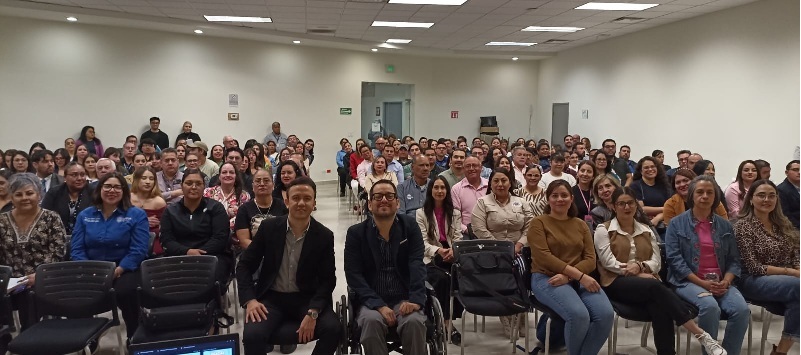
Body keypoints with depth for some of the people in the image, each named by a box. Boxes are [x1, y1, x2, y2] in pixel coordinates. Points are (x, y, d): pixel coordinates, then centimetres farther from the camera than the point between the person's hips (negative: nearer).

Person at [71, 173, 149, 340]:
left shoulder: (136, 215, 0)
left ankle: (134, 337, -12)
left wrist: (117, 271, -20)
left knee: (125, 291, -34)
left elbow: (138, 251, -8)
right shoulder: (85, 215, 12)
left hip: (125, 269, -3)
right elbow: (77, 249, 5)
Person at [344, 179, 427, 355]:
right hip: (372, 302, 0)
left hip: (404, 300, 1)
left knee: (414, 321, -30)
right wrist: (379, 305, -19)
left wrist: (415, 300, -22)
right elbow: (353, 274, -6)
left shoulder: (410, 227, 6)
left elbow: (417, 265, -5)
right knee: (371, 321, -32)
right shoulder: (356, 233, 3)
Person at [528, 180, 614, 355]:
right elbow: (544, 257, -11)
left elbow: (590, 259, 6)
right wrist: (580, 275, -19)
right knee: (579, 314, -31)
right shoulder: (539, 222, 2)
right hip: (547, 278, -4)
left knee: (606, 313, -24)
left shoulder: (580, 224, 16)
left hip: (579, 279, 5)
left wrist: (567, 276, -14)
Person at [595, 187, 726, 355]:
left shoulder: (646, 230, 21)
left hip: (646, 281, 4)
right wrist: (640, 274, -14)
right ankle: (701, 335, -40)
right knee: (655, 287, -36)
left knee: (659, 305, -35)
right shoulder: (603, 229, 7)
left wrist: (639, 266, -13)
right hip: (617, 282, -4)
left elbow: (657, 261, 11)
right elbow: (608, 262, -5)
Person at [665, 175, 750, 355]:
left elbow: (734, 260, 11)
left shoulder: (724, 225, 15)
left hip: (721, 283, 4)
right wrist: (702, 283, -14)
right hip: (689, 281, -4)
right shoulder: (677, 224, 3)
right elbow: (674, 259, -6)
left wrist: (726, 282, -9)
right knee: (710, 306, -33)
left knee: (742, 309, -25)